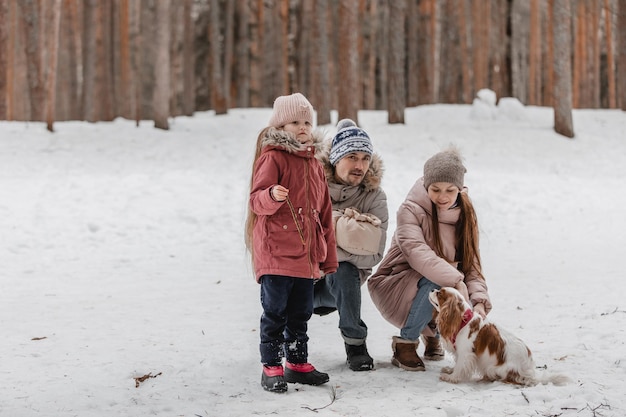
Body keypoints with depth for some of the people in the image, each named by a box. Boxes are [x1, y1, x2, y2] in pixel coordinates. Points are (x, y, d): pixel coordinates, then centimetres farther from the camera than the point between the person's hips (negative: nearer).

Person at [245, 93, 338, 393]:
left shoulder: (314, 164, 16)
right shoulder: (273, 157, -5)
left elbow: (324, 213, 19)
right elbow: (257, 201, -12)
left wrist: (328, 257, 18)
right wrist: (271, 196, -36)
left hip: (306, 254, 7)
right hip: (275, 252, -7)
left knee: (301, 312, 13)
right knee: (275, 311, -5)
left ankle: (297, 363, 25)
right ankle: (271, 368, 3)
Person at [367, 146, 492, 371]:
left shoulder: (464, 213, -1)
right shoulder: (411, 210, -16)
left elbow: (471, 264, -6)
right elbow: (417, 253, -33)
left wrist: (479, 300, -24)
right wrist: (455, 281, -45)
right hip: (396, 287, -5)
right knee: (436, 284, -34)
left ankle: (433, 332, 13)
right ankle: (406, 342, -12)